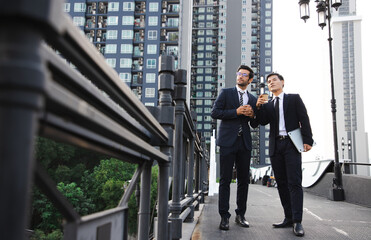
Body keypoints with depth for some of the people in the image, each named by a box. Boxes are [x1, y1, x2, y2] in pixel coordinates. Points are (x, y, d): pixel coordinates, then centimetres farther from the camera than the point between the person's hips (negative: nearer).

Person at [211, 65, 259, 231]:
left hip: (245, 143, 4)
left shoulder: (253, 99, 16)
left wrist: (252, 114, -4)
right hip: (228, 141, -3)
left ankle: (240, 215, 16)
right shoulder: (225, 93, 7)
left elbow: (255, 125, 18)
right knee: (225, 180, -4)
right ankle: (224, 217, 1)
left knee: (244, 180, 5)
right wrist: (236, 112, -11)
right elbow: (214, 113, -4)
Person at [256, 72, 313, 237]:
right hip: (276, 146, 5)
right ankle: (288, 218, 9)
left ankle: (297, 221, -11)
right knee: (281, 183, 4)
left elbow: (304, 119, 1)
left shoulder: (294, 98, 10)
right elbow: (263, 122, 5)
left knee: (294, 182, -10)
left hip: (291, 144, -4)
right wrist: (259, 107, -12)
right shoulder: (268, 105, 20)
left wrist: (307, 140, -9)